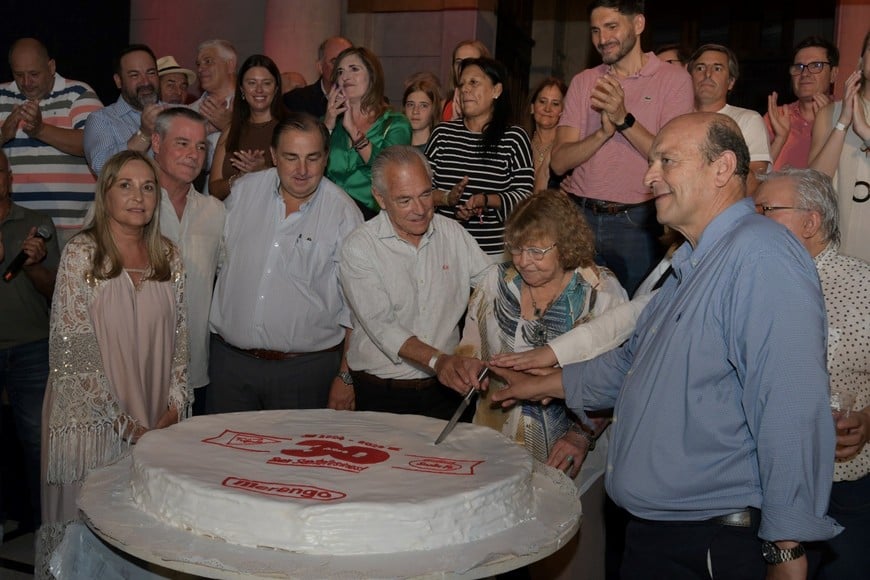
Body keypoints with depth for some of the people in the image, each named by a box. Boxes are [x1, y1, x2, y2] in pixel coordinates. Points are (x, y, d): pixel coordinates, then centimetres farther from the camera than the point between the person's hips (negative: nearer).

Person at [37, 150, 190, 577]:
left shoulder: (168, 257, 7)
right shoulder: (81, 254, -7)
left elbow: (180, 338, 10)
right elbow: (72, 350, -11)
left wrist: (174, 408, -2)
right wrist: (124, 424, -13)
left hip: (158, 427, 4)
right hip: (95, 421, -4)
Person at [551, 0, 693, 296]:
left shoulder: (674, 79, -1)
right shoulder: (584, 82, 9)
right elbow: (559, 162, -1)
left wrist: (624, 120, -21)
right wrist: (604, 132, -16)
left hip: (635, 222, -3)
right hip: (581, 217, 3)